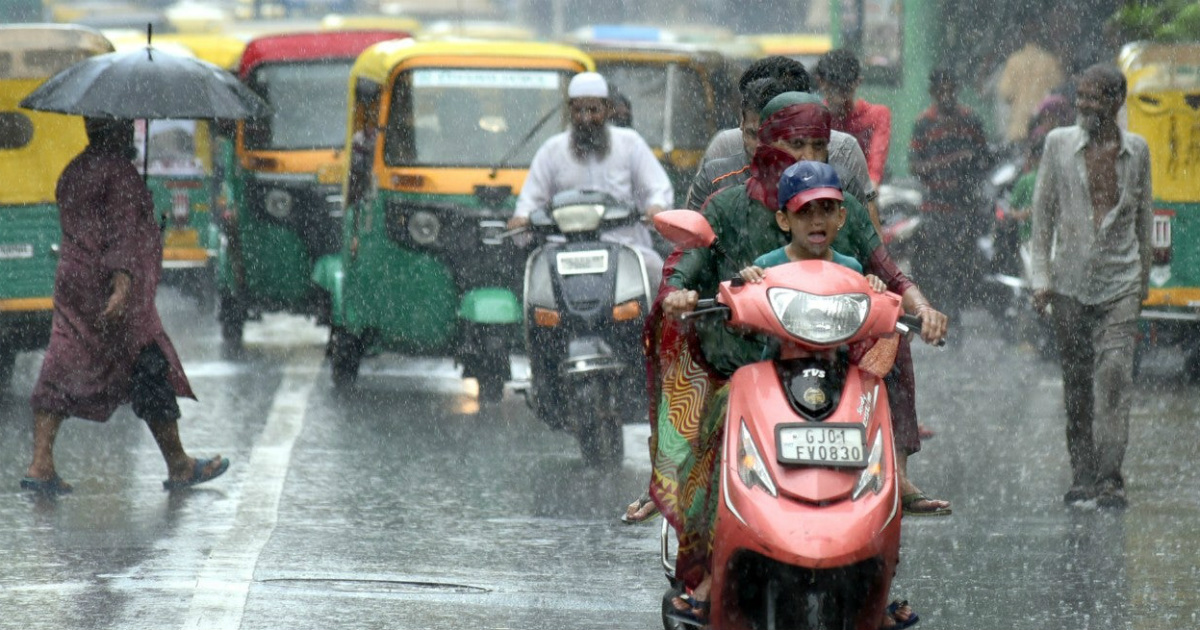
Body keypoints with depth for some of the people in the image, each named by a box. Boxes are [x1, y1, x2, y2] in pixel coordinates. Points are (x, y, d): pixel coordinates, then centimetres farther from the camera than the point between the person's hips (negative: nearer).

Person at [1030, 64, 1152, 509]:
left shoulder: (1136, 150, 5)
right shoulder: (1059, 144, 2)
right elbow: (1043, 212, 6)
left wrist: (1143, 279, 18)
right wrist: (1042, 276, 1)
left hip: (1120, 281, -1)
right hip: (1070, 282, 1)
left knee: (1115, 372, -14)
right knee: (1076, 382, 5)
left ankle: (1110, 478, -16)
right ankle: (1082, 475, 14)